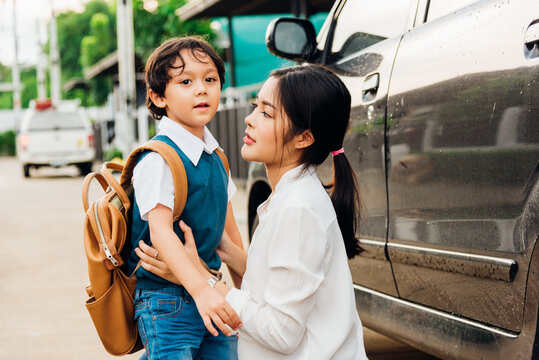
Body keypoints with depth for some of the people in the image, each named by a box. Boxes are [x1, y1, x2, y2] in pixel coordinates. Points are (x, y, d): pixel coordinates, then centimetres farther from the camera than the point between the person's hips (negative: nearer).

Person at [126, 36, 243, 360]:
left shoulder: (216, 157, 9)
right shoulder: (158, 160, -16)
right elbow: (160, 230, -26)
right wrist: (200, 289, -36)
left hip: (211, 296, 8)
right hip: (168, 305, -8)